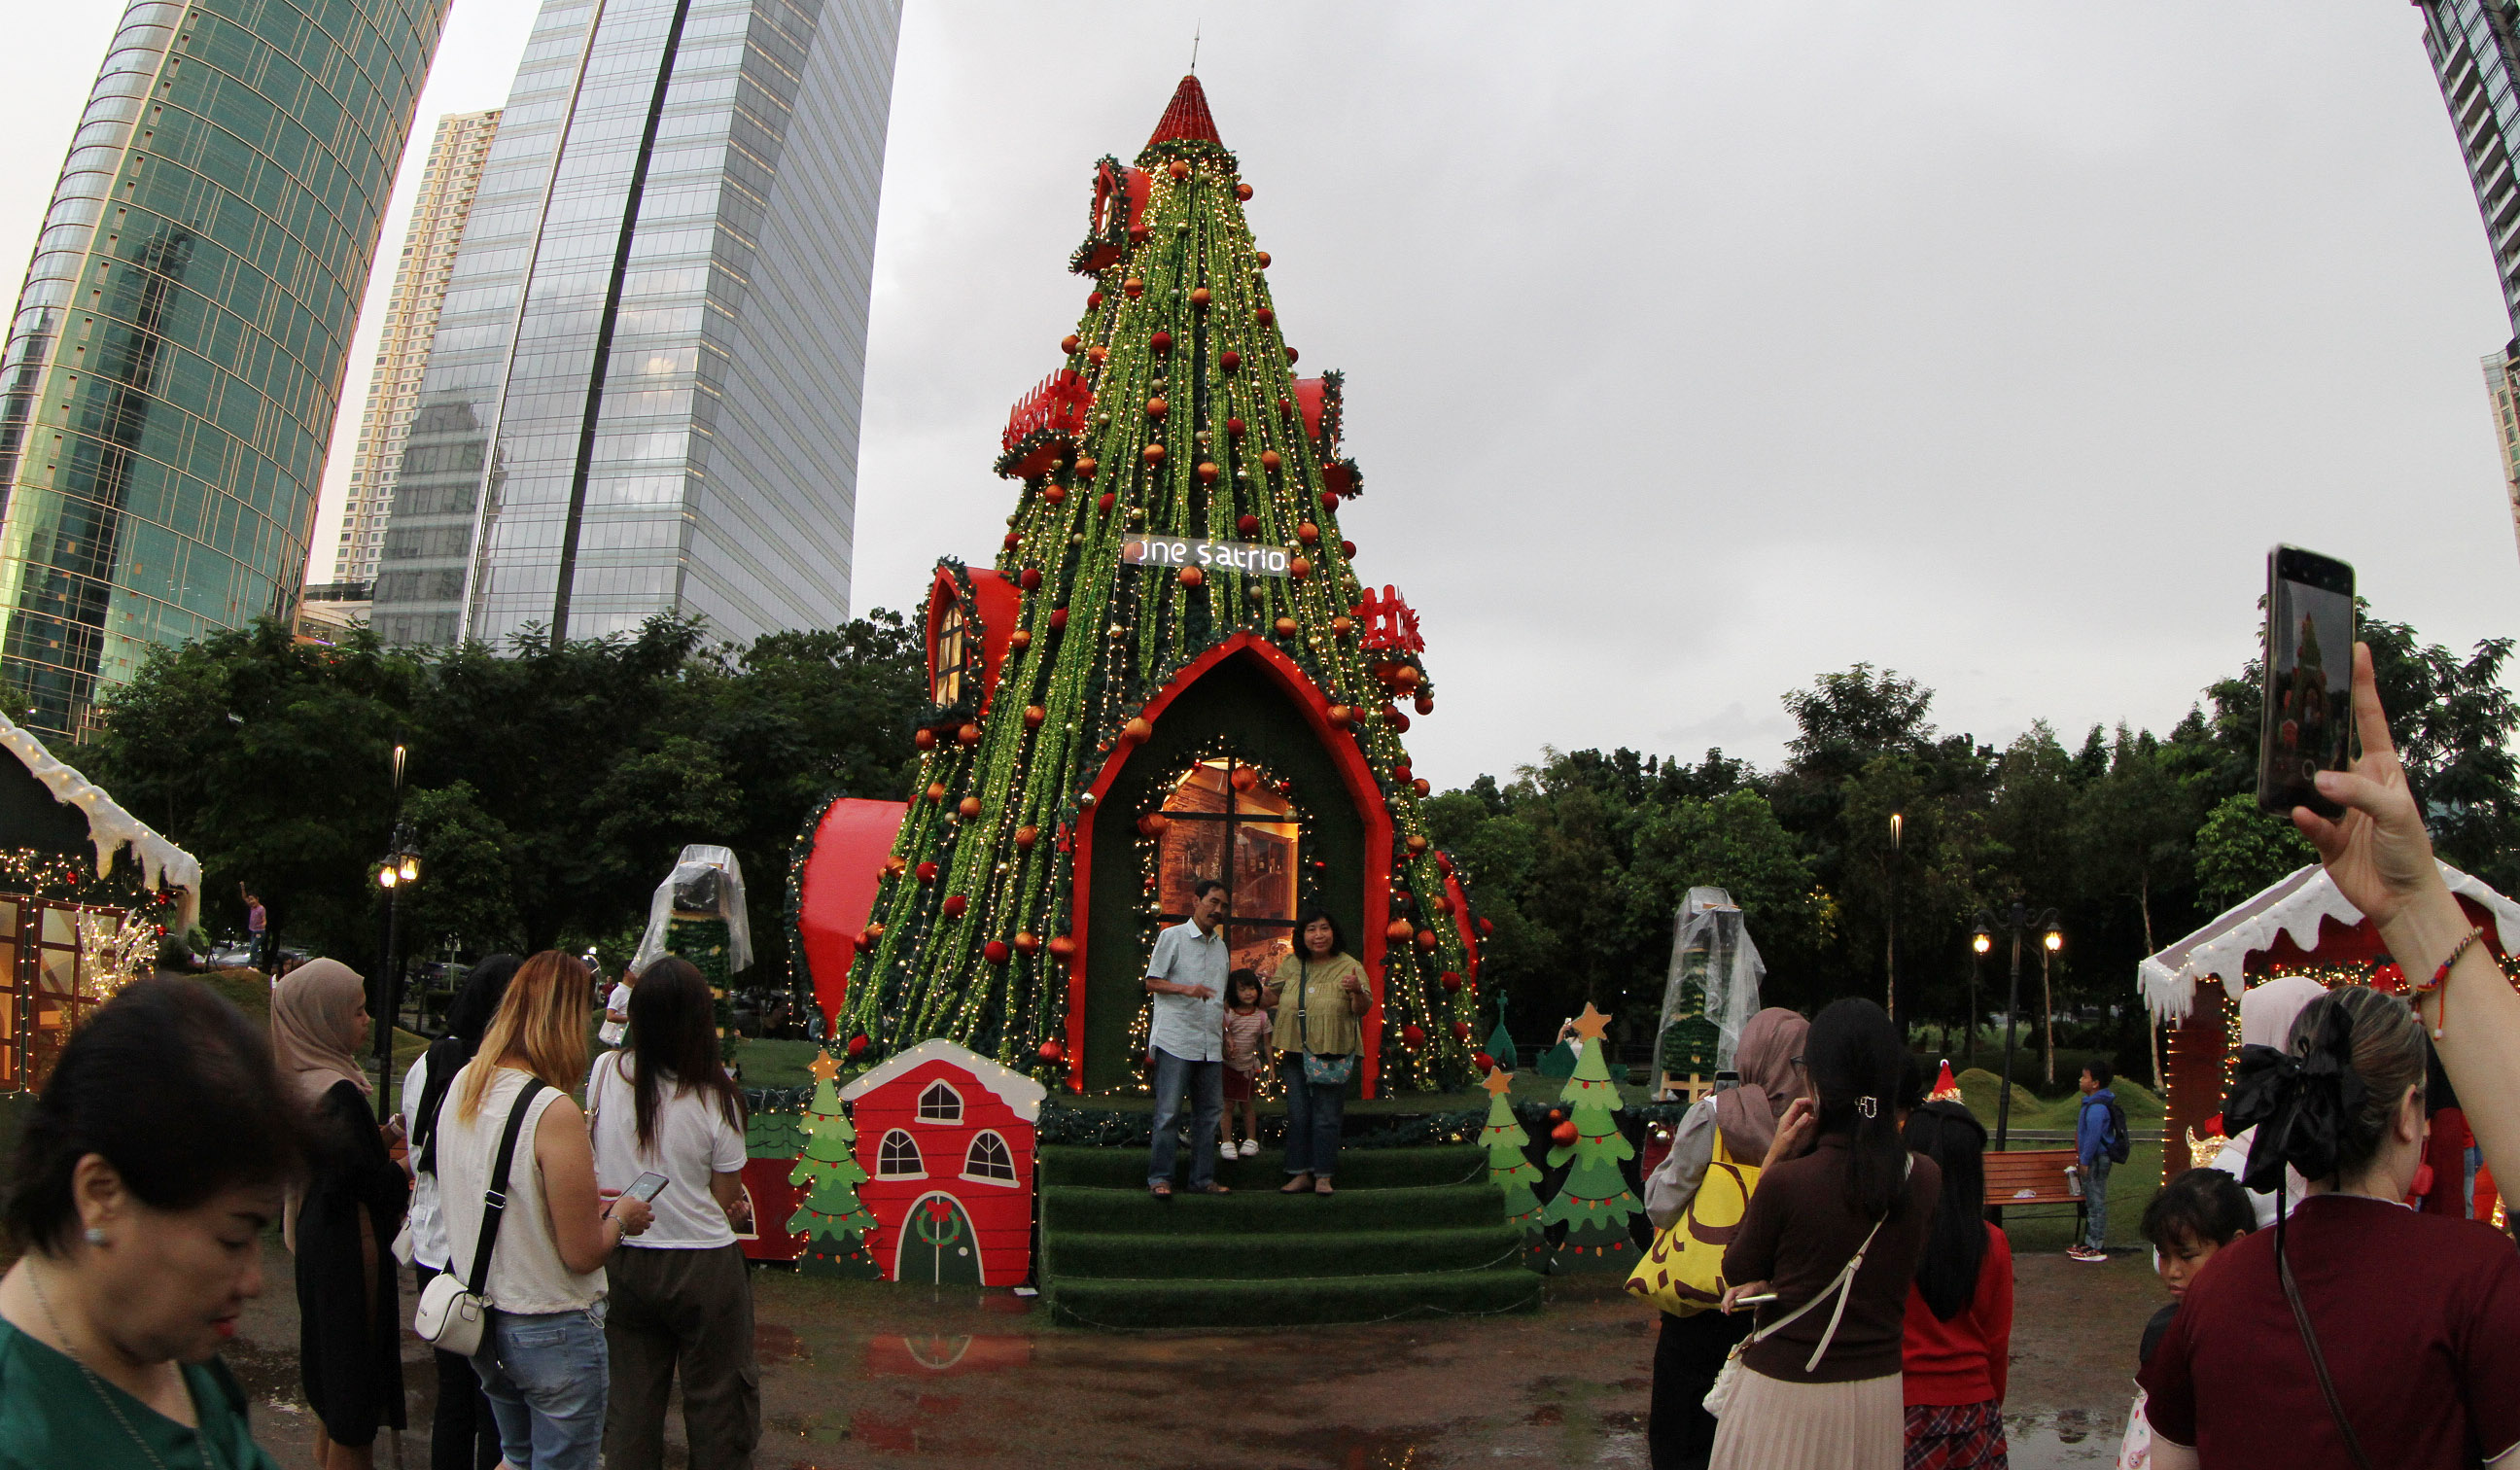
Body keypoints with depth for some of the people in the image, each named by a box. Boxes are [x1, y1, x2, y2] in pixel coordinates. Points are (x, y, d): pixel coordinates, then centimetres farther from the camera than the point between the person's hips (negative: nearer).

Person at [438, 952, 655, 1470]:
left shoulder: (461, 1087, -3)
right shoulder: (554, 1112, -26)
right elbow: (583, 1253, -21)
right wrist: (620, 1216, -2)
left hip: (481, 1323, 8)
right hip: (552, 1334, -8)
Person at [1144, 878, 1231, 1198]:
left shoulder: (1221, 947, 20)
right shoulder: (1172, 937, 1)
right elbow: (1152, 982, -2)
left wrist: (1224, 1033, 18)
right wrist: (1185, 988, -17)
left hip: (1210, 1044, 6)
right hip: (1176, 1039, -6)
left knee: (1209, 1111, 6)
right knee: (1168, 1111, -7)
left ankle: (1202, 1178, 14)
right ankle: (1159, 1178, 0)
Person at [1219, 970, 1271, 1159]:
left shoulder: (1262, 1016, -3)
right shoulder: (1227, 1014, -8)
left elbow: (1267, 1044, 3)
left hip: (1248, 1066, 1)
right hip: (1228, 1065, -1)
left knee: (1247, 1104, 12)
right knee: (1228, 1104, 2)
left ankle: (1251, 1140, 25)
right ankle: (1226, 1141, 12)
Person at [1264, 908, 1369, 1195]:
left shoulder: (1349, 966, -6)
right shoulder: (1291, 965, 6)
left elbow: (1362, 1009, -11)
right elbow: (1271, 996, 21)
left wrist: (1357, 991, -30)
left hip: (1333, 1055, -4)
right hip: (1295, 1052, 4)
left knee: (1326, 1117, 2)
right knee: (1298, 1115, 9)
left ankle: (1323, 1176, 12)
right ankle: (1301, 1174, 19)